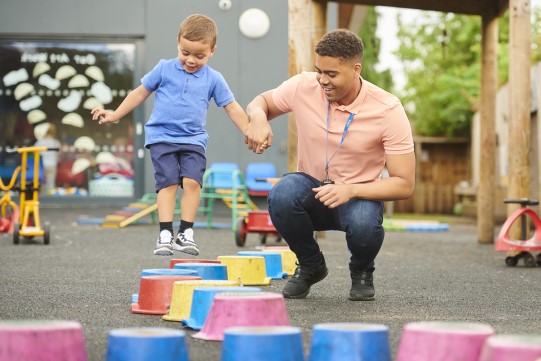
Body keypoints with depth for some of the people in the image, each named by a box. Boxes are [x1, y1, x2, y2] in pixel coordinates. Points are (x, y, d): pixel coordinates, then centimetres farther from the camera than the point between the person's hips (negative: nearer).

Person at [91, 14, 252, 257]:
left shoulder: (213, 79, 5)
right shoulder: (164, 69, 3)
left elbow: (232, 108, 7)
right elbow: (140, 93, 11)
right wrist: (114, 115, 10)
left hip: (193, 140, 1)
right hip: (162, 138, -1)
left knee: (192, 181, -16)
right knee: (168, 182, -13)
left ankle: (186, 233, -9)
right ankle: (165, 235, -13)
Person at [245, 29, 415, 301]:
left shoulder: (388, 110, -18)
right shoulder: (303, 87, -12)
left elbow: (404, 185, -17)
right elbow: (262, 101, 9)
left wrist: (351, 190, -32)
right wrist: (258, 118, -18)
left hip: (359, 196, -2)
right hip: (311, 187, 2)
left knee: (364, 225, -38)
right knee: (282, 194, -34)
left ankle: (361, 271, 3)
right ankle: (310, 266, -2)